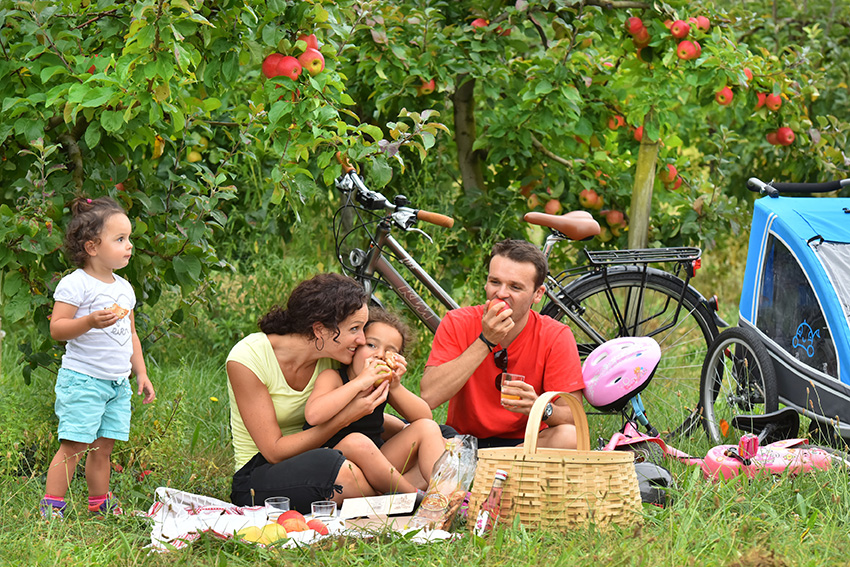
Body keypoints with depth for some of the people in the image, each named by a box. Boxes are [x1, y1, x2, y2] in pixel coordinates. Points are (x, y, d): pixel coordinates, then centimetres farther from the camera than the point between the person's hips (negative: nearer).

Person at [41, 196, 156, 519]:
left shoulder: (124, 288, 15)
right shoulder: (75, 285, -10)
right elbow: (57, 328, -16)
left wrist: (141, 372, 19)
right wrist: (91, 321, -30)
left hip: (118, 383, 7)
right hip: (82, 380, -7)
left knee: (103, 447, 9)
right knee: (73, 446, -10)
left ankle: (100, 504, 18)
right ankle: (51, 505, -6)